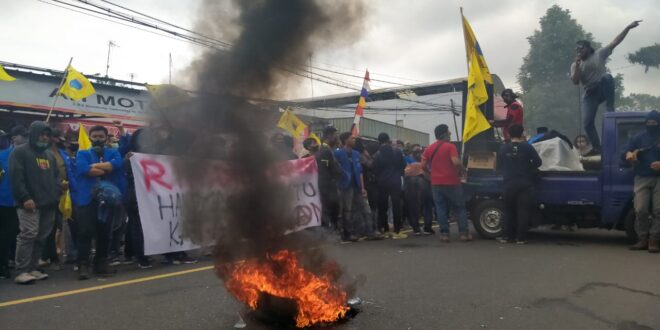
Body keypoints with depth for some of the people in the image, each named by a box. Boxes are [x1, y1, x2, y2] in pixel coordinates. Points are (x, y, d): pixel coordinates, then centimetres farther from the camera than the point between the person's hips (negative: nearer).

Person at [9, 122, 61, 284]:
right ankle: (22, 271, -9)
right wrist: (25, 198, -16)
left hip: (49, 204, 7)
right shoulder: (20, 152, 0)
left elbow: (56, 177, 25)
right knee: (28, 234, -13)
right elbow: (16, 177, -9)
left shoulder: (50, 155, 23)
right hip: (30, 203, -7)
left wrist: (57, 194, 8)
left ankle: (32, 268, 13)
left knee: (41, 237, 6)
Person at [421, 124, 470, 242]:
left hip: (436, 183, 4)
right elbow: (456, 162, -21)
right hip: (452, 182, -4)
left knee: (441, 208, 7)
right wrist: (463, 170, -3)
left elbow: (423, 166, 3)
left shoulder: (429, 149, 6)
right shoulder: (450, 146, -9)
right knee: (460, 208, 7)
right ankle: (464, 233, 6)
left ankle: (444, 234, 4)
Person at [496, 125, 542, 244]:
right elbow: (538, 162, -2)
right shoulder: (527, 147, -4)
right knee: (523, 210, 2)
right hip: (525, 183, -2)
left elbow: (499, 166, 7)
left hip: (509, 183, 2)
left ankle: (507, 236, 12)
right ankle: (521, 237, 0)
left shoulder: (503, 148, 1)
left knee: (509, 210, 11)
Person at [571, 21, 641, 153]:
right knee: (587, 122, -12)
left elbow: (615, 42, -2)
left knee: (606, 76, -37)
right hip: (590, 94, 2)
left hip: (603, 89, -2)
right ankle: (597, 148, 1)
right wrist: (577, 64, -13)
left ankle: (610, 108, -27)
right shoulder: (575, 65, 8)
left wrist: (628, 28, -10)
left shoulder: (599, 54, 4)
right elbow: (575, 81, -6)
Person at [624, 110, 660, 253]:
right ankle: (642, 240, 0)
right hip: (642, 178, 1)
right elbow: (628, 152, 8)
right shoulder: (639, 138, 13)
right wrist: (631, 155, -17)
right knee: (641, 210, -8)